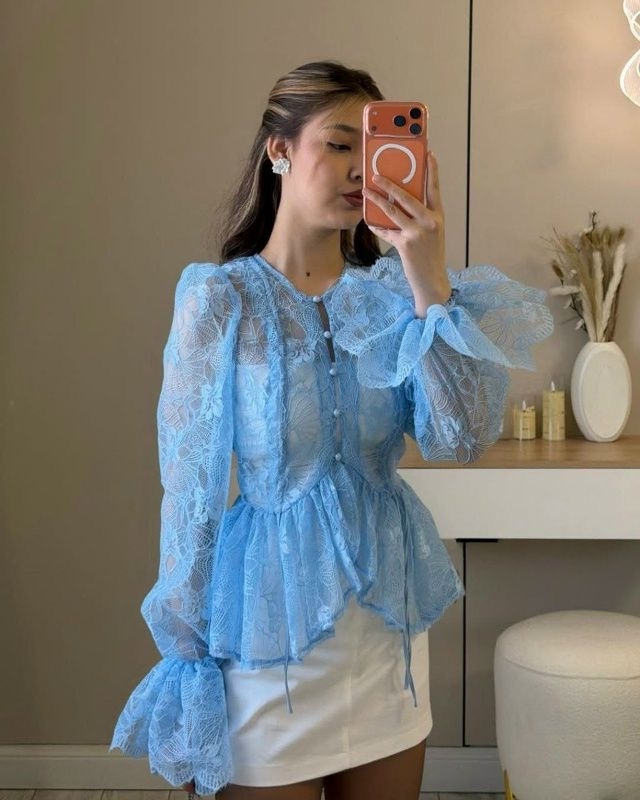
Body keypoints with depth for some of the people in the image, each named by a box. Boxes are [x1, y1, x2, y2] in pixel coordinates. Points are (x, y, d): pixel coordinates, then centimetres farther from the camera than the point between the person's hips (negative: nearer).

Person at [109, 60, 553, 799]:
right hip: (271, 614, -4)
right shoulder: (220, 298, -11)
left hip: (388, 618, 4)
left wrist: (431, 282, -20)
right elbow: (190, 487, -8)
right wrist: (186, 647, -3)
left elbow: (463, 439, -13)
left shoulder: (389, 291, -1)